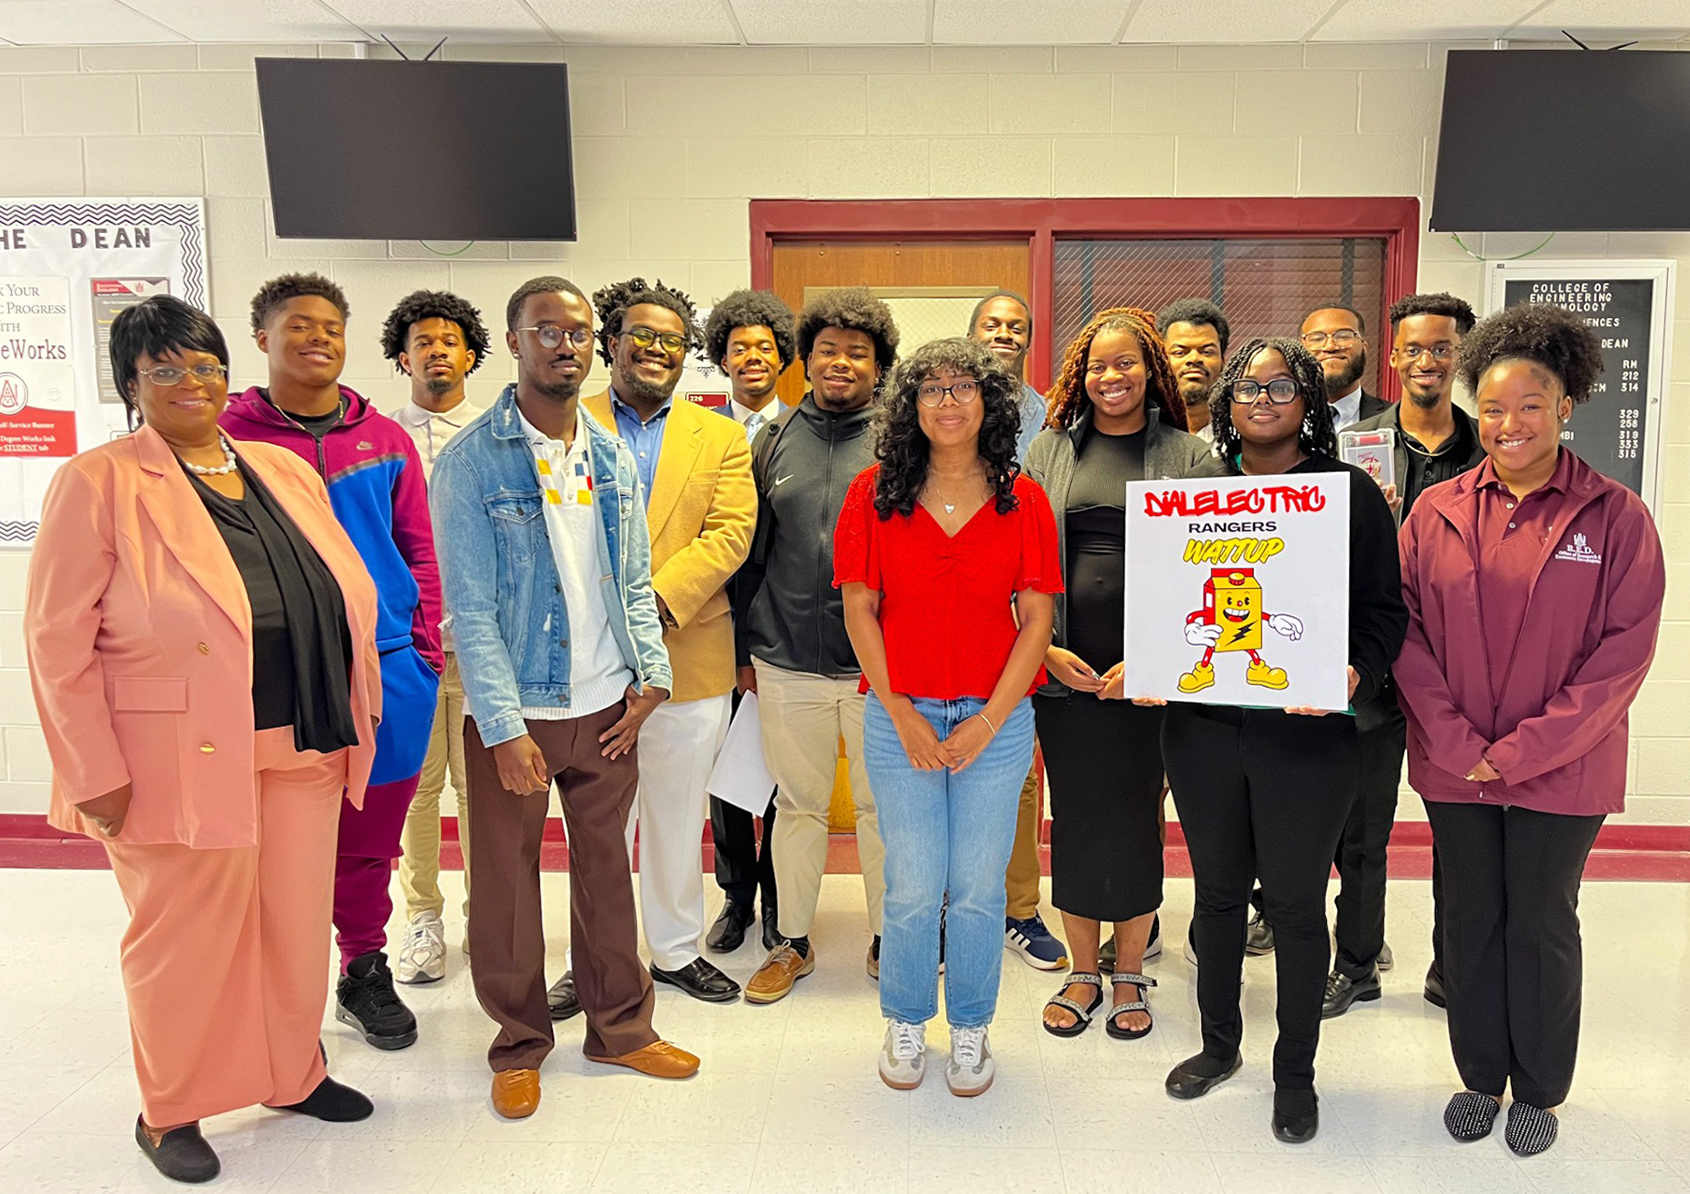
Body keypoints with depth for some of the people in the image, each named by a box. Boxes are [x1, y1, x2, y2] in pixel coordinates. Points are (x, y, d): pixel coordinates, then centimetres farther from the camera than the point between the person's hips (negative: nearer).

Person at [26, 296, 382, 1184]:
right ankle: (168, 1112, 31)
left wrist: (358, 711, 8)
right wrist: (94, 772, -13)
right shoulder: (98, 483, -6)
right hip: (181, 760, -5)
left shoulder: (286, 472, 10)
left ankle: (294, 1074, 37)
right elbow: (57, 639, -9)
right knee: (183, 937, 9)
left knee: (297, 921, 16)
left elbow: (349, 597, 13)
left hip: (306, 750, 5)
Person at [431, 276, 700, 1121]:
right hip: (511, 713, -4)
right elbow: (470, 608, -13)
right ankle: (519, 1045, 28)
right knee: (507, 881, 10)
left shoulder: (613, 457, 7)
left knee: (607, 868, 14)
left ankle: (621, 1026, 30)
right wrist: (504, 728, -17)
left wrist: (651, 673, -2)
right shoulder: (470, 461, -9)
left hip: (605, 705, 4)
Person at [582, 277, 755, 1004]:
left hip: (688, 657, 1)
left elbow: (730, 533, -4)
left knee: (678, 818, 13)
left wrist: (658, 597, -18)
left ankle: (676, 949, 30)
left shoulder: (720, 438, 9)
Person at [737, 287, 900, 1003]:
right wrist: (745, 647, 9)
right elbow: (751, 552, 10)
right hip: (786, 661, 2)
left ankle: (888, 939, 28)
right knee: (798, 804, 14)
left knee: (881, 806, 10)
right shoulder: (774, 441, 7)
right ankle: (793, 943, 30)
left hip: (878, 664, -2)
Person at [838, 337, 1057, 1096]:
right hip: (900, 719, 0)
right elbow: (859, 610, -1)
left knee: (977, 887, 9)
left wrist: (987, 721, -8)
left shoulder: (1022, 501, 0)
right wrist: (901, 715, -6)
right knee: (912, 887, 7)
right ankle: (906, 1024, 31)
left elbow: (1037, 620, 0)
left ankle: (970, 1029, 30)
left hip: (995, 722, 1)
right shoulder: (874, 492, -1)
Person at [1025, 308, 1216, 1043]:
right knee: (1074, 815, 8)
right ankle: (1082, 973, 25)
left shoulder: (1189, 456, 3)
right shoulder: (1050, 450, 8)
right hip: (1064, 670, 2)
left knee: (1138, 816, 7)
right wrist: (1046, 647, -4)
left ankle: (1130, 974, 26)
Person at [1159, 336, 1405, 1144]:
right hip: (1201, 726, 3)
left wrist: (1356, 674, -20)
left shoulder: (1350, 491, -1)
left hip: (1307, 734, -3)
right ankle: (1219, 1044, 37)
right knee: (1217, 889, 16)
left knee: (1296, 902, 8)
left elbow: (1385, 609, -2)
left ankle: (1295, 1072, 29)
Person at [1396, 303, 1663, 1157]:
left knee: (1542, 925, 12)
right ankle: (1480, 1075, 34)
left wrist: (1523, 751, -15)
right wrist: (1459, 744, -11)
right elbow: (1406, 634, -3)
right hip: (1453, 764, 2)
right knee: (1469, 918, 14)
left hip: (1562, 772, -2)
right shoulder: (1436, 511, 0)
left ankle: (1538, 1090, 33)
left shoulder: (1616, 518, -6)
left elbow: (1623, 654, -10)